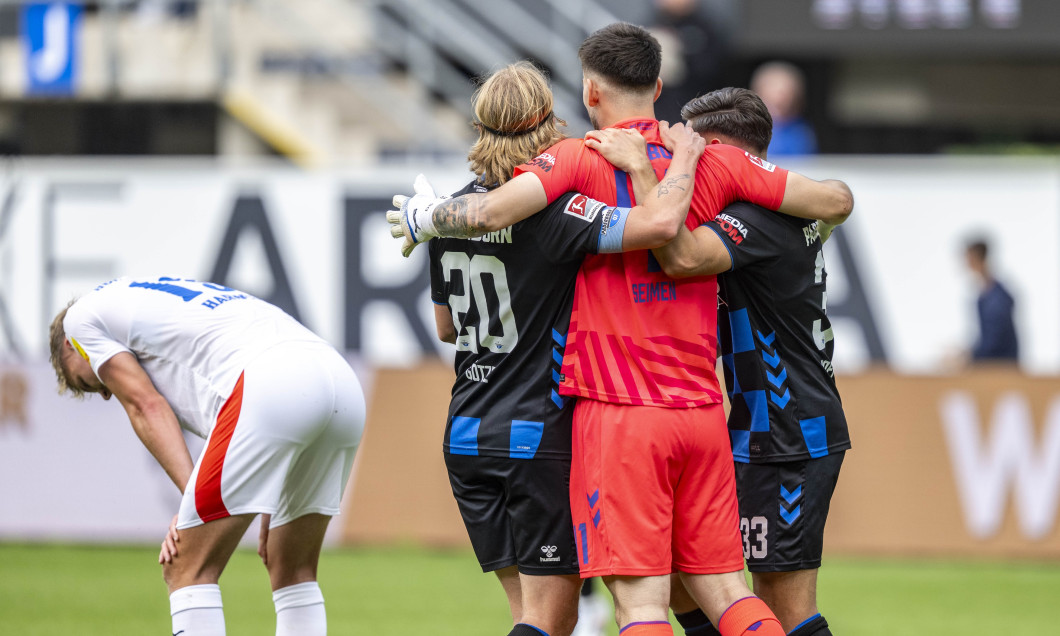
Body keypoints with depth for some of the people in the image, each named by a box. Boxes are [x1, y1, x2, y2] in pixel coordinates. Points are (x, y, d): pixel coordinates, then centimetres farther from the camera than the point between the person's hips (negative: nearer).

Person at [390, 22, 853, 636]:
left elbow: (492, 211, -21)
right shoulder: (714, 161, 7)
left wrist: (422, 217, -1)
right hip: (703, 408, 4)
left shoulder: (579, 158, -5)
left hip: (618, 410, -4)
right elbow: (836, 200, 7)